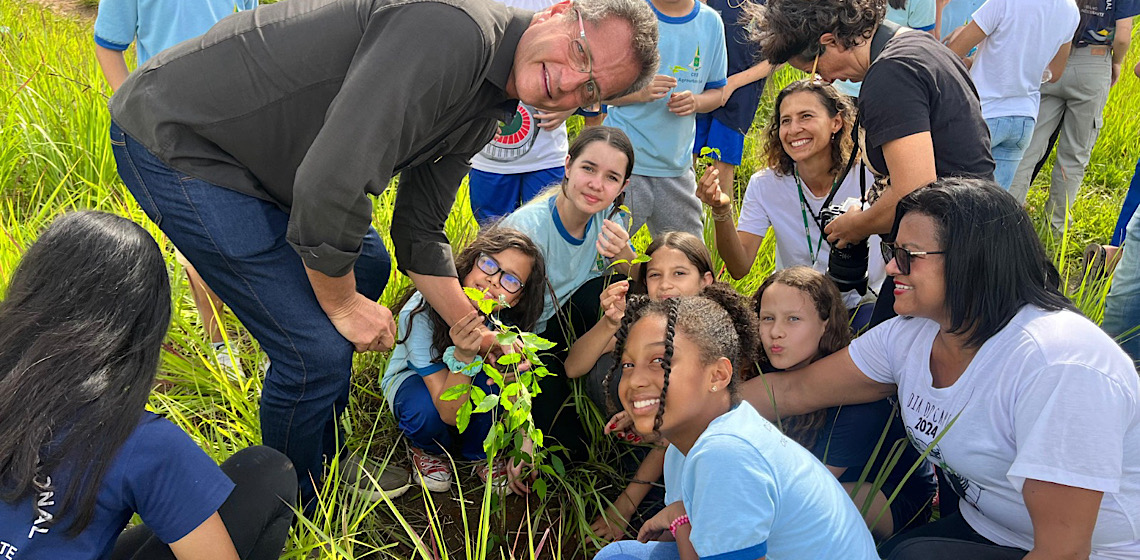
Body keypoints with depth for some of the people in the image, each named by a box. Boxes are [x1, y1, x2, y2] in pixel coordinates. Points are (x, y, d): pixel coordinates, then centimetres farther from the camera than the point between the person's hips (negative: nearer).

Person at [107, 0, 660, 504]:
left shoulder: (481, 117, 5)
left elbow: (418, 235, 13)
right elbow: (331, 185, -32)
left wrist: (478, 338, 8)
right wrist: (341, 302, -16)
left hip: (256, 159, 10)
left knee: (367, 265, 21)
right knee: (318, 347, -11)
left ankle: (326, 461, 36)